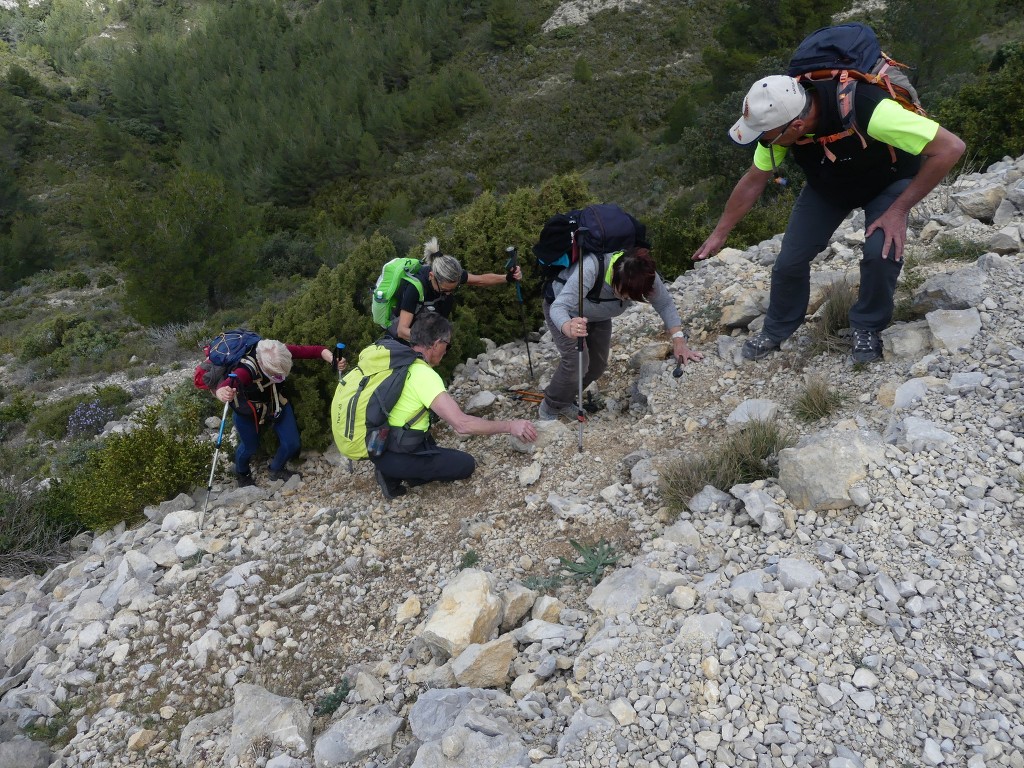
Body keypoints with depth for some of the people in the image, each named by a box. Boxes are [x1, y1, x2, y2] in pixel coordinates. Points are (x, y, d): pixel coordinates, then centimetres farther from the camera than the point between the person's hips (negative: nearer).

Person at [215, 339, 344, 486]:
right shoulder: (246, 369, -43)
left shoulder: (282, 352, -32)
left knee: (292, 443, 5)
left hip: (275, 401, 4)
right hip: (247, 408, -4)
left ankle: (277, 470, 39)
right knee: (250, 446, 11)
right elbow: (221, 387, -58)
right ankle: (241, 474, 48)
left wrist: (333, 360, -48)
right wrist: (223, 393, -82)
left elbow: (315, 350, -29)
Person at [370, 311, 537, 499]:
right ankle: (394, 475, -1)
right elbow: (462, 424, -29)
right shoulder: (424, 375, -24)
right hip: (393, 457, -8)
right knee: (466, 465, 4)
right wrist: (510, 426, -21)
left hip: (377, 444, 8)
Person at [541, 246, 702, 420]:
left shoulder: (644, 275, -31)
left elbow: (665, 304, -18)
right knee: (577, 362, -20)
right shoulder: (590, 268, -46)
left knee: (598, 365, 5)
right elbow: (558, 307, -49)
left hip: (598, 317, 5)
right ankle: (550, 407, 4)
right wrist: (569, 328, -71)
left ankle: (566, 400, 32)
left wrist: (679, 341, -31)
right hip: (566, 313, -5)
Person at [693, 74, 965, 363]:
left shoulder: (868, 110, -43)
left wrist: (899, 210, -31)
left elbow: (950, 147, -35)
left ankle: (868, 327, 0)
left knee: (882, 251, -28)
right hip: (826, 185, 4)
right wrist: (719, 234, -4)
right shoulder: (778, 118, -27)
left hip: (888, 182, -4)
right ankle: (776, 331, 22)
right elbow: (754, 180, -9)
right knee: (790, 260, -5)